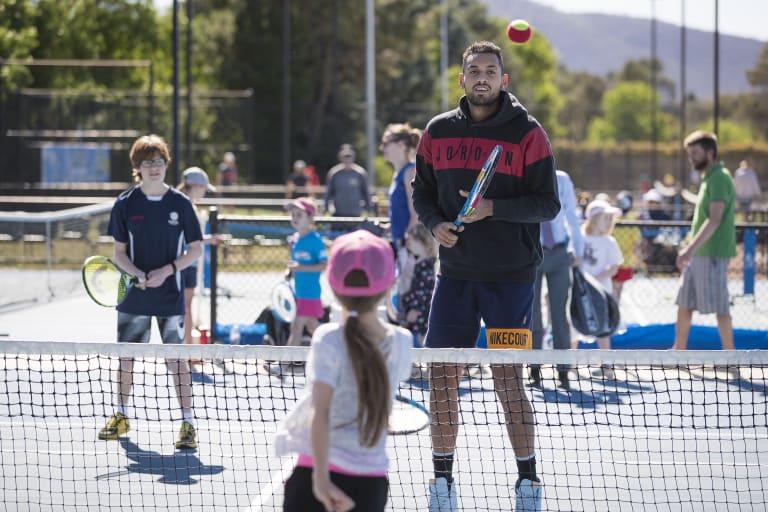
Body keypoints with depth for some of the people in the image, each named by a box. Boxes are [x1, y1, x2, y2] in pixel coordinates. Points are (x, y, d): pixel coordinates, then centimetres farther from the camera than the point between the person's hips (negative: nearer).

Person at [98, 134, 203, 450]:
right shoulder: (125, 204, 0)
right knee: (126, 356, 11)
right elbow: (119, 252, 3)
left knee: (177, 359, -6)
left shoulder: (181, 204, -2)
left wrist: (166, 270, -14)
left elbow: (196, 249, 2)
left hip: (170, 296, -2)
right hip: (133, 297, 2)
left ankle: (188, 424, -2)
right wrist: (140, 275, -15)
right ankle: (121, 417, 27)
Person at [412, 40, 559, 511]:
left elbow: (548, 204, -7)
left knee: (508, 378, -5)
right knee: (442, 376, 2)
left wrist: (493, 208, -20)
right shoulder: (438, 132, 7)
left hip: (510, 277, -4)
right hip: (455, 274, 4)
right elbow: (422, 190, 16)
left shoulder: (527, 133, -5)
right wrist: (435, 224, -5)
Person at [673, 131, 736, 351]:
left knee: (719, 307, -5)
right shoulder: (708, 178, 17)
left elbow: (714, 219, -23)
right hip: (698, 254, 10)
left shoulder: (719, 178, -14)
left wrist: (690, 249, -28)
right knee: (684, 304, 11)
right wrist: (691, 251, 23)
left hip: (712, 254, -10)